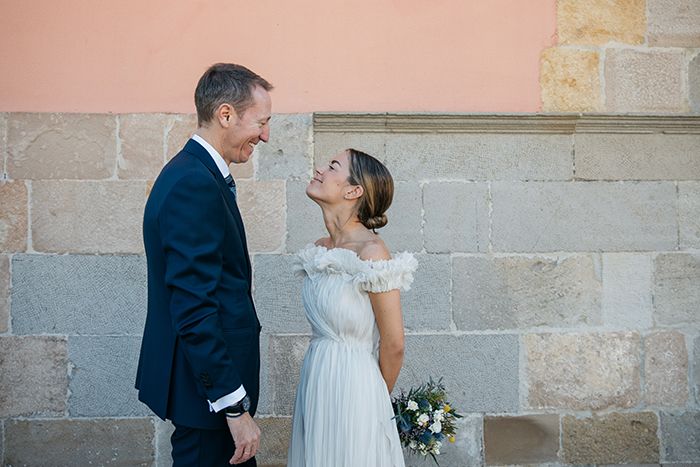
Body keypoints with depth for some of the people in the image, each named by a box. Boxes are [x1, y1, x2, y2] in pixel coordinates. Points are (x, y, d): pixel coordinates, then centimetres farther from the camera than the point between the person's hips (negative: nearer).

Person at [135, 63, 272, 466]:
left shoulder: (193, 172, 10)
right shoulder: (194, 185, -21)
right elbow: (194, 308, -25)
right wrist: (235, 407, -22)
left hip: (209, 374, 10)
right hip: (208, 385, -10)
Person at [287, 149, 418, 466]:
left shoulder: (371, 251, -18)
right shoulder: (318, 251, 4)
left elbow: (393, 345, -12)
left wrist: (377, 398, 2)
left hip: (353, 385, -7)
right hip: (315, 383, 7)